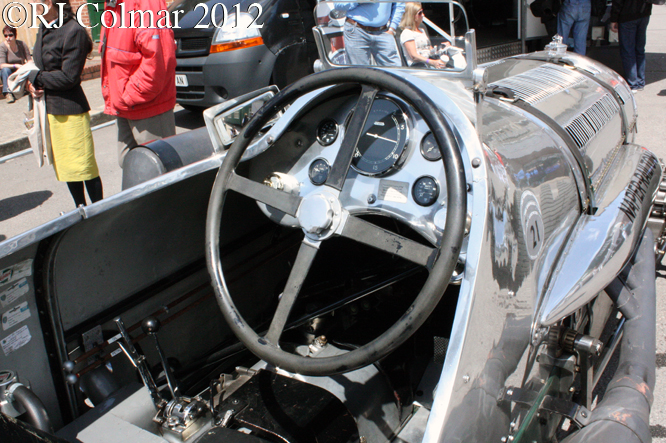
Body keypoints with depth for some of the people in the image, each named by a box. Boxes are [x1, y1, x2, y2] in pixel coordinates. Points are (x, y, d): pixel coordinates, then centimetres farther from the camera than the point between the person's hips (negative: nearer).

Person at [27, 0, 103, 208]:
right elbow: (40, 65, 17)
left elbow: (68, 77, -17)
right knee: (63, 164, 14)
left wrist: (35, 77, -9)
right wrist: (32, 83, -3)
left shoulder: (73, 31, -14)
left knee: (82, 164, -1)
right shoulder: (43, 29, 11)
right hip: (48, 108, 8)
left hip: (69, 108, -8)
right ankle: (80, 209, 27)